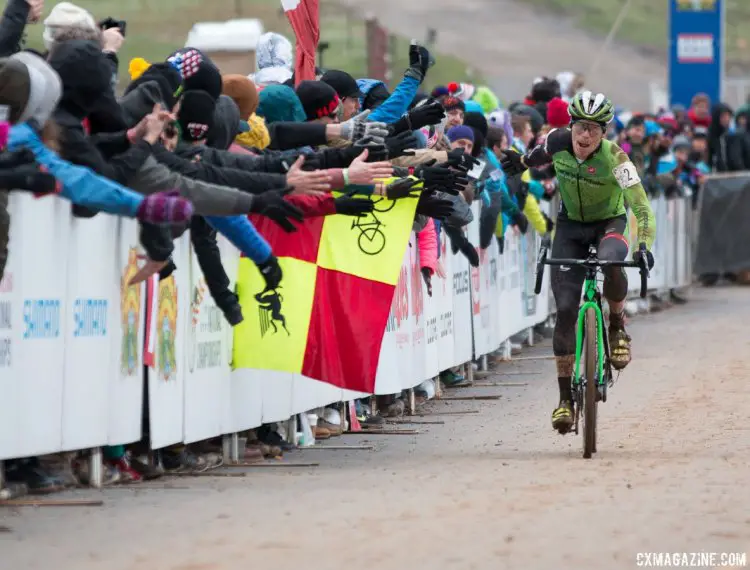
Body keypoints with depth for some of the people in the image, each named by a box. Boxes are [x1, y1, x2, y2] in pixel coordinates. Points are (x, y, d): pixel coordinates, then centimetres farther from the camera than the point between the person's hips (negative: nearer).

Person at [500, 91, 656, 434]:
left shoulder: (614, 157, -28)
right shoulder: (558, 142, -18)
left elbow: (641, 207, -33)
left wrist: (644, 245, -48)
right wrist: (523, 163, 25)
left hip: (609, 222, -3)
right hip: (571, 225, 3)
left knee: (611, 264, -39)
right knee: (565, 308, -9)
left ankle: (618, 326, -8)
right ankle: (565, 396, 0)